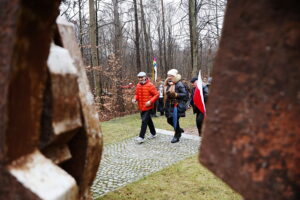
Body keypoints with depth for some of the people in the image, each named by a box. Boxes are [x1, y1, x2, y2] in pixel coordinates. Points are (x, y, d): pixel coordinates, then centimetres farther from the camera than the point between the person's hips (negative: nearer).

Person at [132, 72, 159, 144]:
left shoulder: (150, 85, -12)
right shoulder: (138, 85, 6)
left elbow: (156, 95, -11)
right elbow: (137, 94, 17)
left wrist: (150, 101, -22)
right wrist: (135, 99, -5)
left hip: (148, 107, -7)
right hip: (141, 107, 7)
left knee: (144, 121, -11)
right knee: (148, 120, 19)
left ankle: (141, 137, -6)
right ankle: (153, 133, 36)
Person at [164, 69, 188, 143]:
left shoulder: (179, 84, -12)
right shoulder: (168, 84, 9)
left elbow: (185, 94, -17)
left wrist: (176, 94, -24)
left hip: (177, 105, -8)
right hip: (170, 105, 8)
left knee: (175, 120, -2)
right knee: (169, 120, 11)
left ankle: (177, 136, 14)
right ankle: (179, 130, 35)